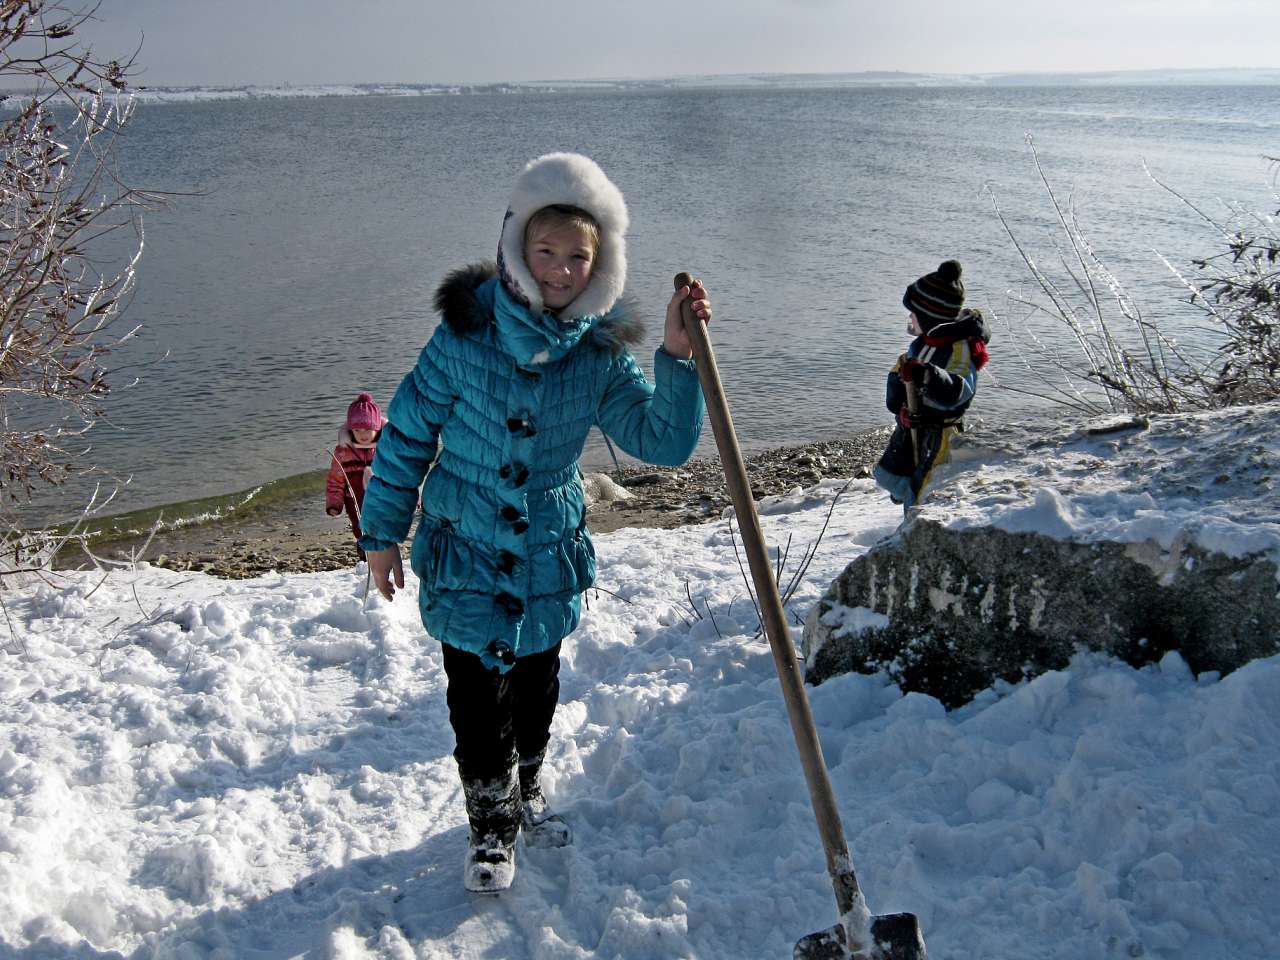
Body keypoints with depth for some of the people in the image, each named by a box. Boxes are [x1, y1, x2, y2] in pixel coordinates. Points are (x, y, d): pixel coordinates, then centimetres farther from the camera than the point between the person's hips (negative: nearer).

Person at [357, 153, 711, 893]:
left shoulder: (600, 355, -7)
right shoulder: (467, 334, -15)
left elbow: (665, 442, -11)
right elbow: (408, 433, -6)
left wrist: (678, 358, -25)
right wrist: (384, 532, -2)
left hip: (551, 558, 3)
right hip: (464, 555, -2)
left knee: (538, 687, 21)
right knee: (477, 698, 6)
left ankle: (527, 795, 47)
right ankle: (493, 827, 30)